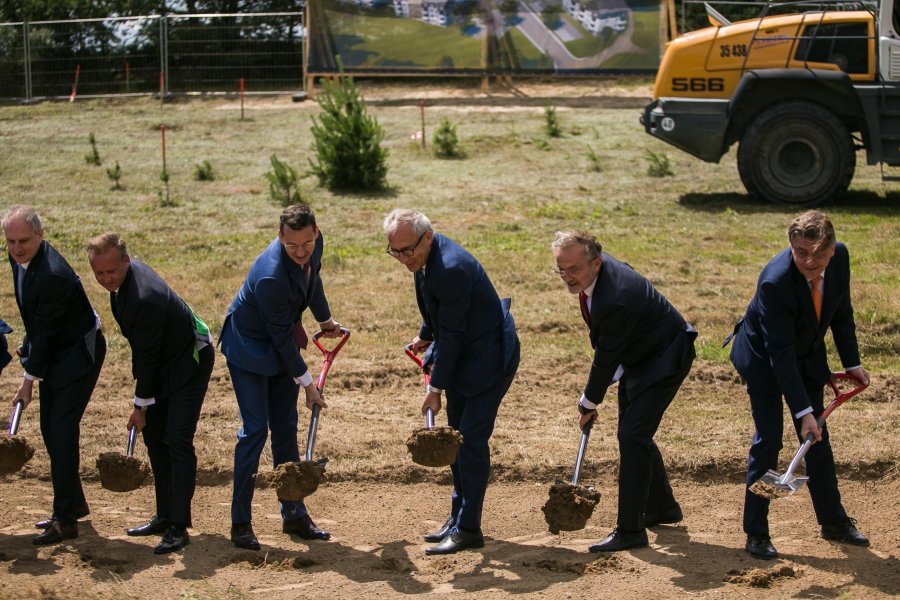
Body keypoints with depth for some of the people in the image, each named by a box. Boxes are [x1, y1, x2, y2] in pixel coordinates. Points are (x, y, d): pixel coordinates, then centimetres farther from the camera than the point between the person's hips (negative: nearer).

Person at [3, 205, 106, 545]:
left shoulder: (53, 275, -31)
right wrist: (28, 347, 11)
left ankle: (65, 519, -8)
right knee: (50, 429, 14)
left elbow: (45, 333, -23)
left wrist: (29, 381, -15)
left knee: (62, 430, -12)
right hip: (54, 351, 10)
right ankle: (74, 503, 28)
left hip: (79, 352, -9)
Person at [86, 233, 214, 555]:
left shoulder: (143, 298, -33)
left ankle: (178, 527, -13)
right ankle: (164, 516, 20)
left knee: (178, 440, -14)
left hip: (188, 359, -10)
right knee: (154, 435, 11)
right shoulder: (126, 274, -4)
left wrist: (141, 405, -12)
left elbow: (147, 356, -23)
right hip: (165, 359, 10)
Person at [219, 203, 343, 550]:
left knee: (286, 429, 9)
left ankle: (293, 513, 16)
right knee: (255, 429, -11)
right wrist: (307, 383, -18)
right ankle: (240, 522, -3)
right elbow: (282, 337, -26)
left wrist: (325, 319, 26)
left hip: (281, 347, 7)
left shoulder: (315, 242, -13)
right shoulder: (271, 276, -36)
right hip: (249, 348, -7)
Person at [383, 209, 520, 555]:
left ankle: (468, 529, -2)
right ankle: (458, 517, 23)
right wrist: (426, 335, 32)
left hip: (489, 356, -10)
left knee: (472, 439, -9)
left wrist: (436, 389, -19)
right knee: (458, 437, 13)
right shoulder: (424, 255, -2)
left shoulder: (452, 268, -31)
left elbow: (451, 334, -25)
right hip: (462, 355, 10)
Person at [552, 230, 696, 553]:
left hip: (665, 357, -10)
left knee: (632, 435, -17)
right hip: (637, 356, 10)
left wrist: (588, 404, -10)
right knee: (632, 433, 17)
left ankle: (630, 529, -11)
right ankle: (662, 507, 36)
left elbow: (606, 359, -24)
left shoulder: (615, 300, -37)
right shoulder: (593, 271, -9)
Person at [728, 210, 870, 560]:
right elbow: (780, 354, -34)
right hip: (763, 358, -6)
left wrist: (852, 362, 2)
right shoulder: (775, 282, -37)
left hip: (808, 356, 6)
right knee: (768, 439, -9)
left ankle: (833, 521, 25)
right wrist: (803, 411, -35)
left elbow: (842, 313, 1)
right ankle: (756, 533, 1)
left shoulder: (840, 256, -19)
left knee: (818, 439, 11)